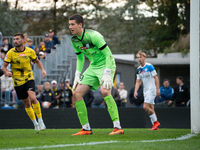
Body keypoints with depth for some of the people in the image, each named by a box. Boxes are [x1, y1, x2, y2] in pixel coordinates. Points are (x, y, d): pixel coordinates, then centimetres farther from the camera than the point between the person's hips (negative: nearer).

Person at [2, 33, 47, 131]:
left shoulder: (30, 51, -3)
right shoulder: (11, 53, -7)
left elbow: (37, 61, 15)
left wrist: (43, 70, -1)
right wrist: (7, 72, -28)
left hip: (29, 79, -1)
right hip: (18, 81, 1)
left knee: (33, 98, -23)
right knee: (27, 103, 5)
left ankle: (40, 120, -10)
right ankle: (35, 124, 21)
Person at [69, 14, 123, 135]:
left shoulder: (93, 36, -21)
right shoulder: (74, 40, 3)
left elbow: (108, 54, -20)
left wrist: (107, 74, -27)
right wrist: (77, 75, 7)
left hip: (106, 64, -8)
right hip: (93, 67, 8)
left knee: (105, 91, -30)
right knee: (77, 93, -3)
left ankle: (118, 127, -27)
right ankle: (86, 129, 5)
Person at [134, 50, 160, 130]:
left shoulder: (149, 66, -10)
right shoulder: (138, 69, 10)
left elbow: (156, 78, -10)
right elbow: (138, 81, 14)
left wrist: (157, 89, -13)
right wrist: (135, 91, 3)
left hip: (151, 90, -7)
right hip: (145, 91, 7)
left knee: (145, 107, -17)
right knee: (151, 108, 6)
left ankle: (155, 122, -5)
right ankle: (155, 126, 8)